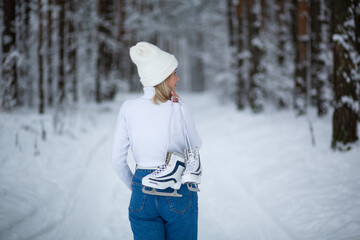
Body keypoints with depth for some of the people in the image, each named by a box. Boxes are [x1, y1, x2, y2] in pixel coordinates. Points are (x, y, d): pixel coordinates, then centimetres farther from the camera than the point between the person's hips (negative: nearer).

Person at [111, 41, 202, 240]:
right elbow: (196, 145, 6)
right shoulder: (179, 111, -13)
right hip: (178, 194, -2)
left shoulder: (128, 109, -5)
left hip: (142, 196, 2)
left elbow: (118, 160, 0)